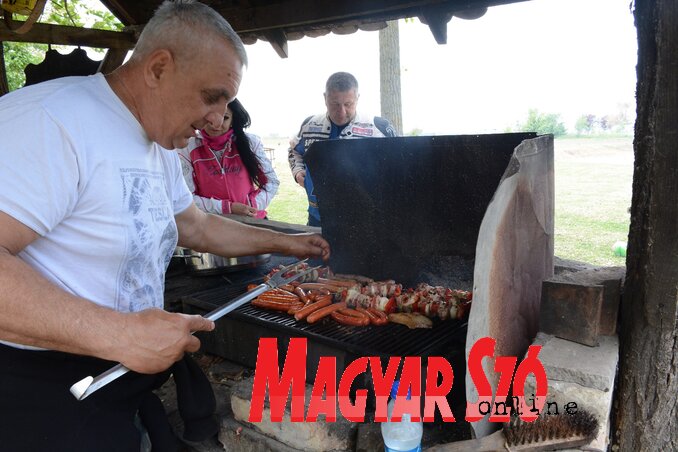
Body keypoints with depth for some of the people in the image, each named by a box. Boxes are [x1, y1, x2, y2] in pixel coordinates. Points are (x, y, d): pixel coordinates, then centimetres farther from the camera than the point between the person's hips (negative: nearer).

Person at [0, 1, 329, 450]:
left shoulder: (160, 148, 9)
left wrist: (283, 242, 19)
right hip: (43, 392, -9)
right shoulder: (50, 120, -24)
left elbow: (197, 227, 20)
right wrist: (120, 333, -33)